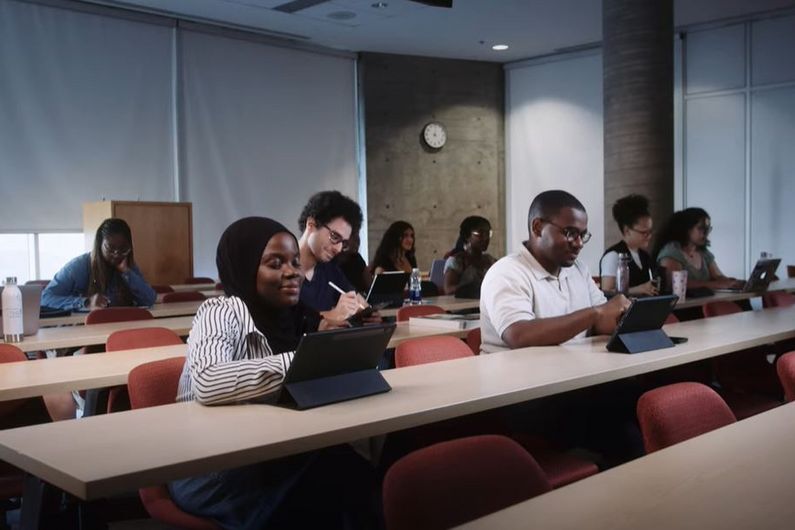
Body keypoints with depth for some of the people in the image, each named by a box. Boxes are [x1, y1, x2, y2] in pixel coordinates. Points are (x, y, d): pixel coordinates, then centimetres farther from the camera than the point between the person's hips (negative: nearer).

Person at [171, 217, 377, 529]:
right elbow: (207, 385, -33)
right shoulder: (222, 312, -14)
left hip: (264, 457, 6)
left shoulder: (297, 316, 5)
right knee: (335, 469, -26)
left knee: (355, 467, -22)